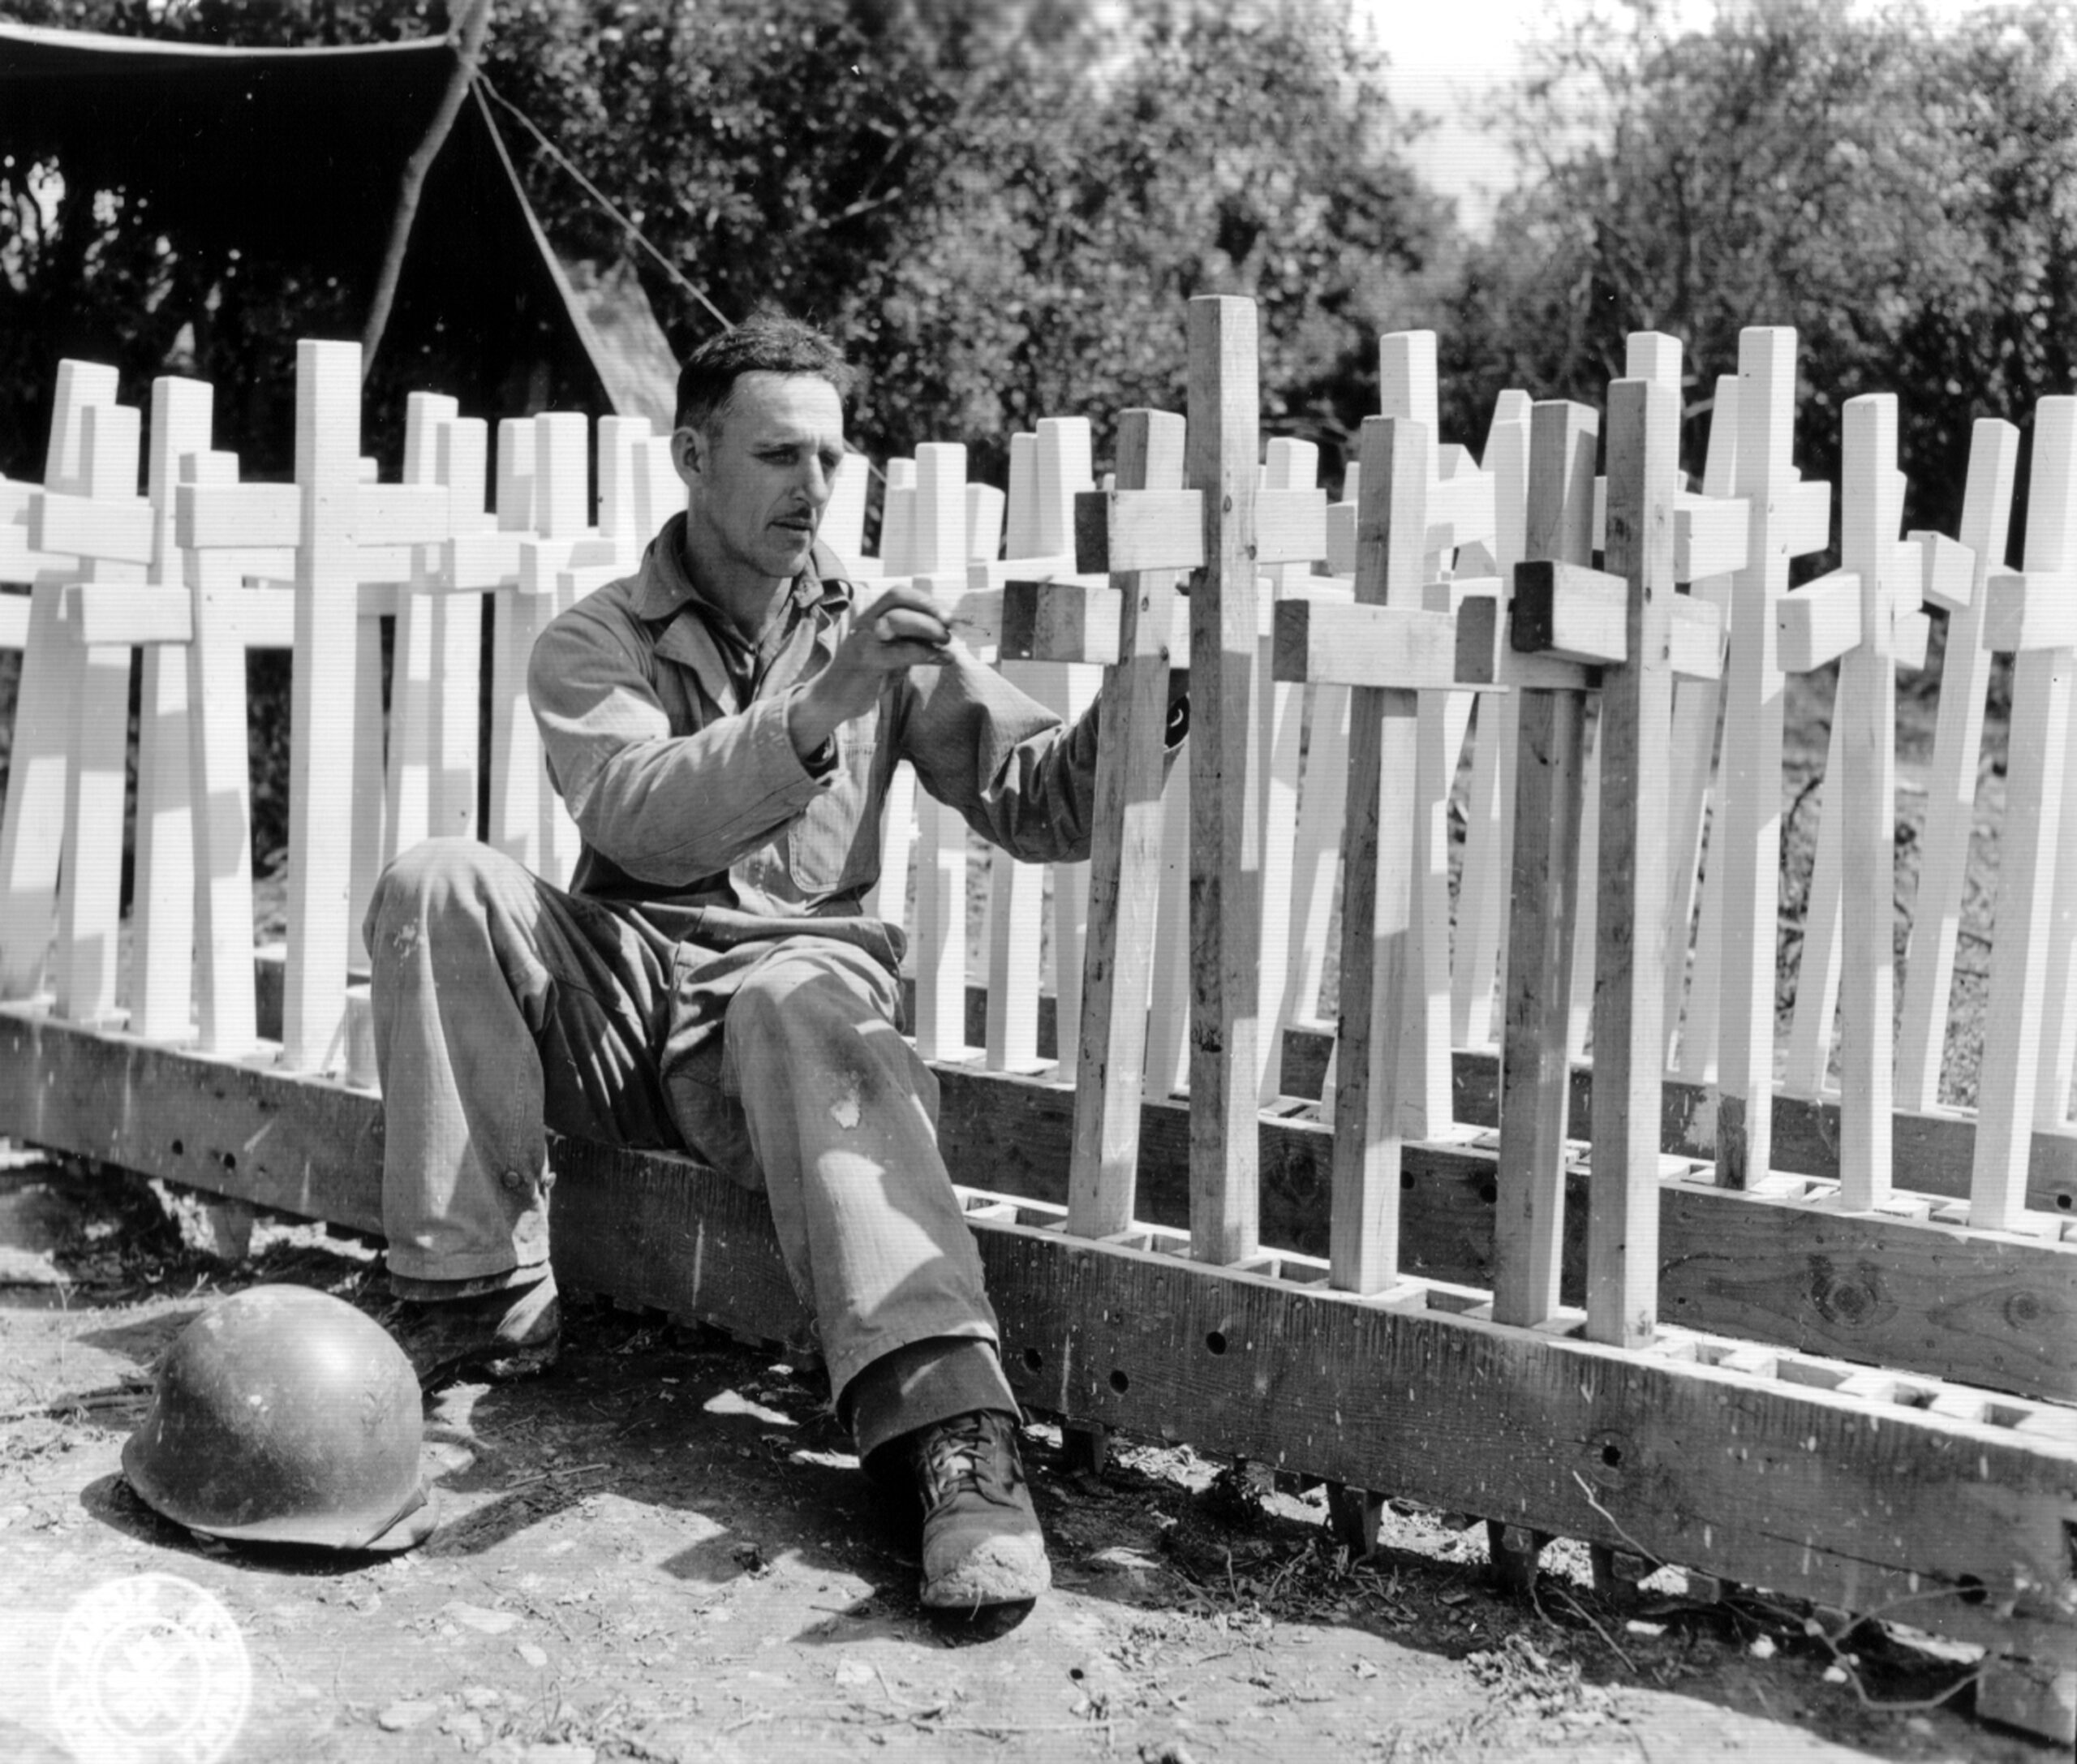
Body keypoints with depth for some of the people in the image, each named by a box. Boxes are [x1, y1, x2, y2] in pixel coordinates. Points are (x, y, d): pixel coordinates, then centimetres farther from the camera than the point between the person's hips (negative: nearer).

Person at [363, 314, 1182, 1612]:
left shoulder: (877, 631, 9)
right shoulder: (592, 643, 5)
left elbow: (1037, 800, -1)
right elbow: (632, 812, -18)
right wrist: (815, 716, -32)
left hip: (793, 973, -1)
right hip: (612, 991, 1)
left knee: (804, 1009, -37)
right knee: (442, 884, -23)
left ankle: (950, 1422, -52)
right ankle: (481, 1298, -19)